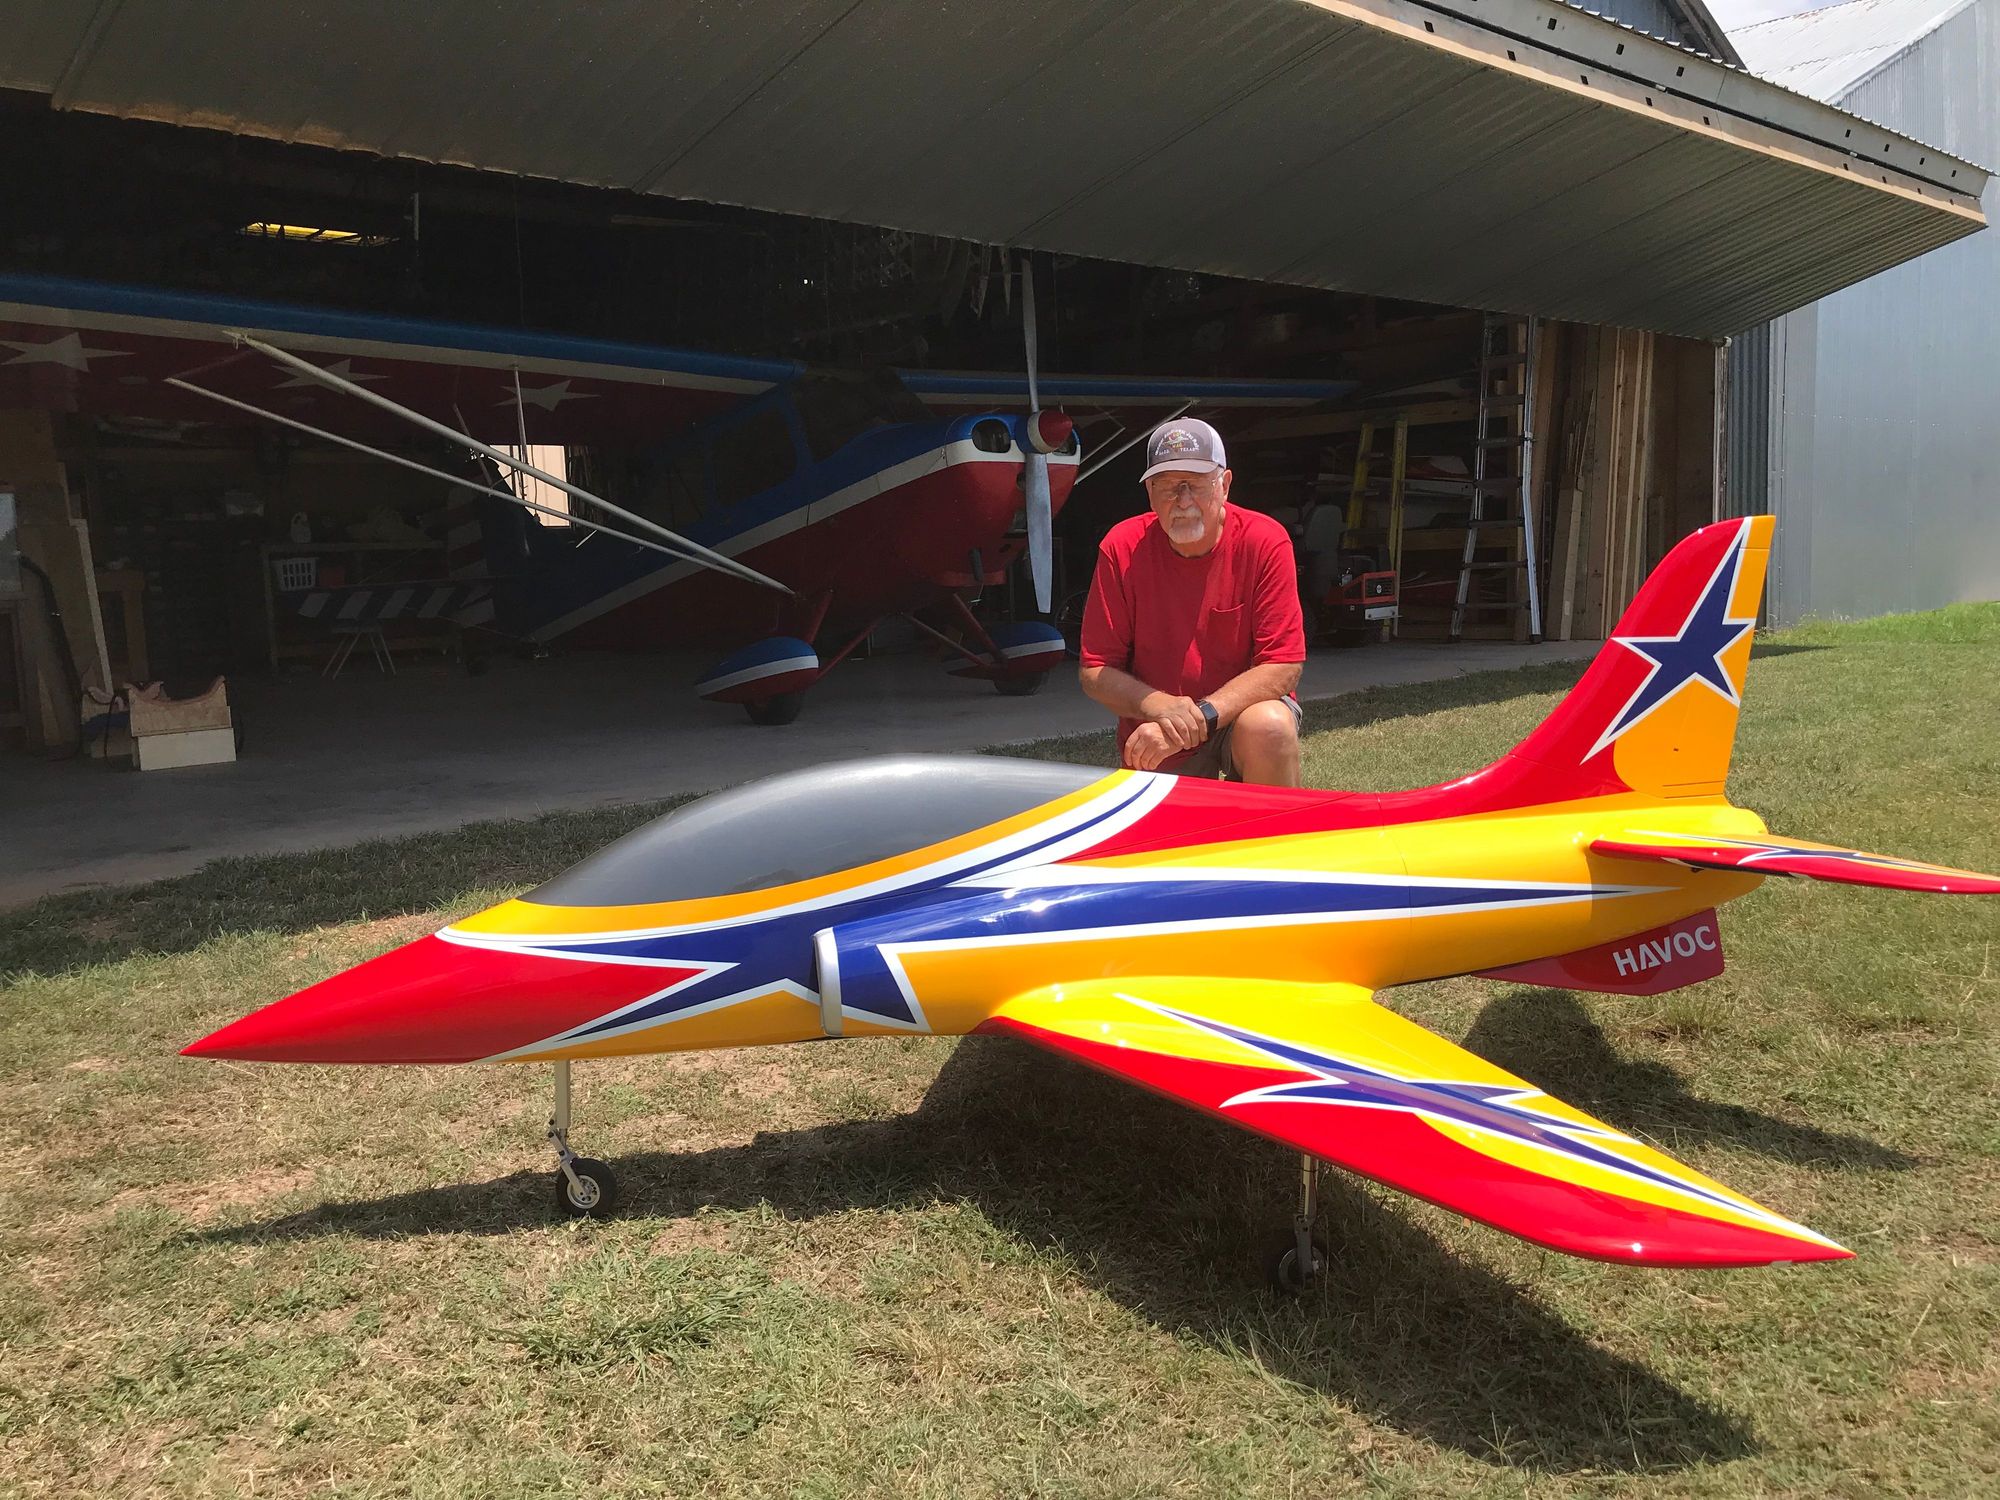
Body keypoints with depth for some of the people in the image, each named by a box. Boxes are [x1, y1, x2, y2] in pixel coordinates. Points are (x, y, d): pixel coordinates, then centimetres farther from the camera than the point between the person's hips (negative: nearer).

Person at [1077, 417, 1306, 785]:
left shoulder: (1265, 541, -14)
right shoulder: (1121, 548, -9)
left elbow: (1282, 667, -17)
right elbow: (1095, 671, -8)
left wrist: (1202, 715, -29)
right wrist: (1159, 706, -28)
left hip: (1244, 708, -2)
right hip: (1155, 744, 3)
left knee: (1268, 728, -32)